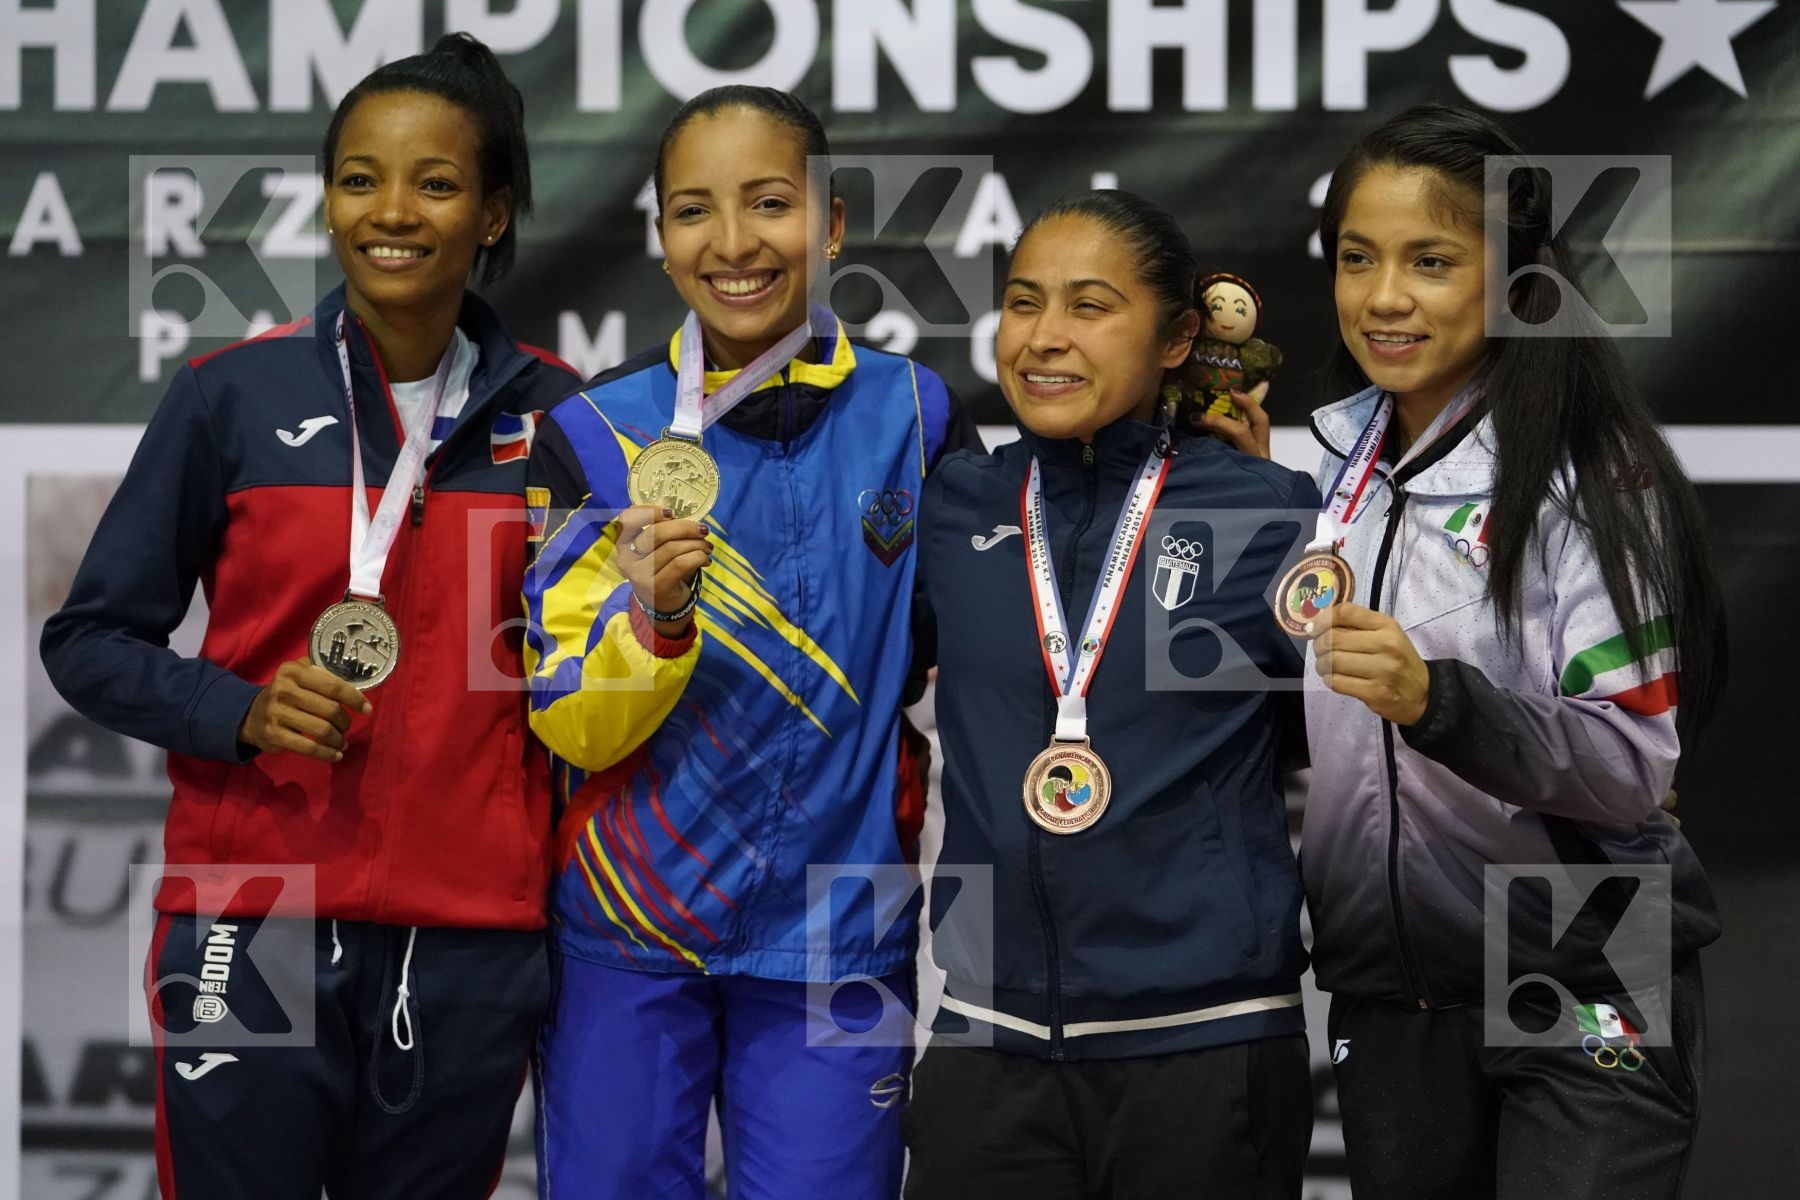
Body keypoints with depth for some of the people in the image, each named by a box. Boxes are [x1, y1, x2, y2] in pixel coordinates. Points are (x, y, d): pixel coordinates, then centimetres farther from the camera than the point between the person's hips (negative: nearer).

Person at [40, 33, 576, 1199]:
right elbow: (93, 639, 2)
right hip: (252, 930, -2)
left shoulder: (553, 413, 4)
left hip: (472, 947, 2)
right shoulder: (234, 395, -2)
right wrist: (243, 712, -13)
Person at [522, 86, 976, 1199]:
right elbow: (573, 727, -6)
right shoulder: (597, 434, -4)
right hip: (626, 935, 0)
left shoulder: (914, 415, -1)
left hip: (838, 934, 0)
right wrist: (653, 617, -22)